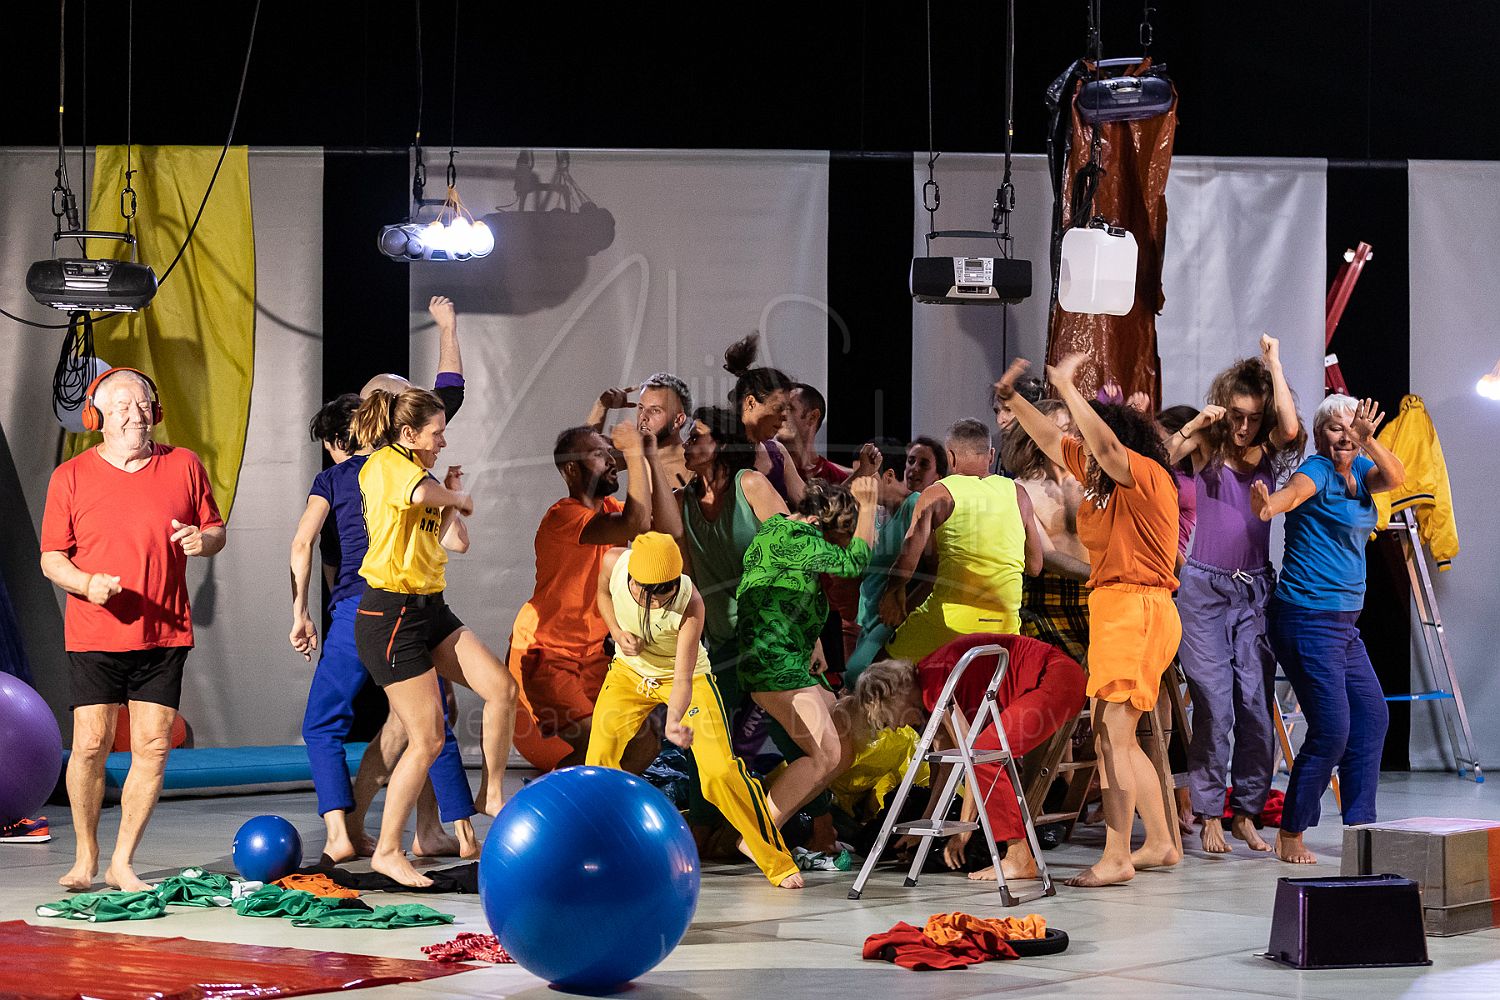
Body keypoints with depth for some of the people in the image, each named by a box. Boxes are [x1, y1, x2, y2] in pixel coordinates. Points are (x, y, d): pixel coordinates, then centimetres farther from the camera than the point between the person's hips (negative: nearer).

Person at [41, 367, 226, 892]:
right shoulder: (71, 476, 1)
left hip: (165, 633, 2)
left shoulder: (184, 466, 5)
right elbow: (51, 557, 4)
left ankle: (122, 862, 10)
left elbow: (216, 531, 13)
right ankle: (85, 858, 15)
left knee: (152, 747, -1)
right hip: (94, 636, -1)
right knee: (90, 745, -3)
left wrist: (202, 540, -11)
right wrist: (87, 583, -16)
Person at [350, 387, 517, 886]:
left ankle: (491, 793, 13)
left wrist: (452, 494, 10)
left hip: (430, 609, 9)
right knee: (428, 739, -6)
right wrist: (458, 497, -14)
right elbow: (420, 494, -33)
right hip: (390, 614, -9)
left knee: (502, 687, -2)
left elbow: (457, 542, 18)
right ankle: (387, 850, 4)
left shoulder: (415, 468, 17)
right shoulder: (385, 463, -10)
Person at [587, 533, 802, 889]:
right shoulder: (614, 563, -26)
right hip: (629, 669, 4)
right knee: (598, 760, -4)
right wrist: (617, 633, -17)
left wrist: (674, 720, -57)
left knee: (720, 771, -14)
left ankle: (775, 858, 2)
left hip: (688, 676, -3)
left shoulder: (690, 604, -36)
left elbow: (683, 680, -37)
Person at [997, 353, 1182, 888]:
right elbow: (1052, 440, 22)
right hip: (1113, 608, 10)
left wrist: (1067, 386, -22)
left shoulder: (1147, 477, -10)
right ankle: (1161, 843, 23)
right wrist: (1011, 397, 13)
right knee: (1117, 737, 14)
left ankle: (1116, 858, -15)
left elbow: (1104, 445, -28)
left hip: (1137, 608, -10)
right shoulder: (1103, 480, 15)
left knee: (1112, 734, -14)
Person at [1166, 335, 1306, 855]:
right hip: (1204, 589, -2)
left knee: (1257, 705, -1)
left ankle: (1246, 812, 9)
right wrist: (1193, 425, -22)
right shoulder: (1206, 447, 2)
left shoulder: (1268, 453, 6)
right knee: (1214, 706, -6)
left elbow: (1291, 428, -14)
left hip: (1256, 589, 2)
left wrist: (1274, 364, -9)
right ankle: (1209, 816, 2)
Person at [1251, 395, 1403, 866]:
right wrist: (1269, 505, -59)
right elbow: (1295, 490, -35)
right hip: (1308, 619, -9)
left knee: (1371, 715, 13)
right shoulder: (1317, 470, -13)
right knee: (1331, 730, -9)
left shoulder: (1359, 470, 10)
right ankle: (1290, 835, 3)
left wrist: (1368, 441, -28)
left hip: (1343, 622, 9)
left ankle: (1360, 826, 22)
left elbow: (1394, 477, -9)